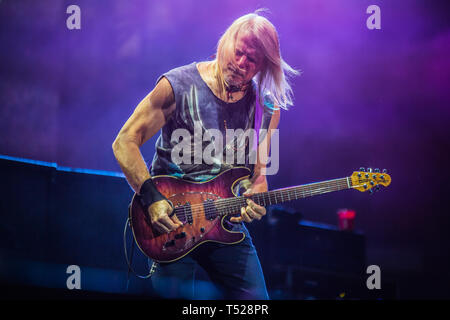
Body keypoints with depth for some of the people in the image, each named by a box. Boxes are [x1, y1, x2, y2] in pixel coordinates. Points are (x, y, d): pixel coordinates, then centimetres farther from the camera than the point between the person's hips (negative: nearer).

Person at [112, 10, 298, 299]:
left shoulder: (267, 108, 4)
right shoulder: (178, 86, -8)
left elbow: (258, 173, 12)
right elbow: (125, 142, -8)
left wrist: (252, 200, -11)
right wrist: (152, 198, -17)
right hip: (169, 217, -3)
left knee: (255, 298, -2)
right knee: (174, 294, -11)